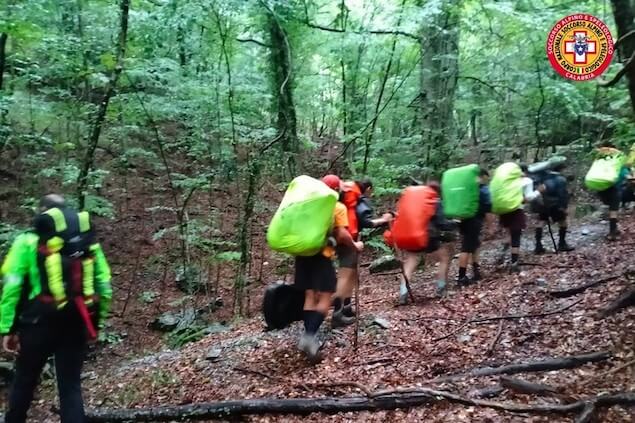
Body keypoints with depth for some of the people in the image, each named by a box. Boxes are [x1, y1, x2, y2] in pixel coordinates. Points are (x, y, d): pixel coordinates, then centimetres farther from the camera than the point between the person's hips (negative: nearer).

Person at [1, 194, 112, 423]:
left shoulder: (28, 241, 2)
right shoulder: (89, 241, 12)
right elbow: (104, 285, 9)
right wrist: (95, 321, 16)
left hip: (40, 322, -2)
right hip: (77, 323, 2)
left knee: (24, 381, 17)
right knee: (71, 385, 8)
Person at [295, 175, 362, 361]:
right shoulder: (338, 207, 0)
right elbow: (342, 235, -8)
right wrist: (355, 245, 8)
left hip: (303, 252, 6)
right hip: (322, 254, -6)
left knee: (309, 296, 11)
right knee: (325, 298, -2)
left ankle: (309, 336, 9)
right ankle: (310, 335, -18)